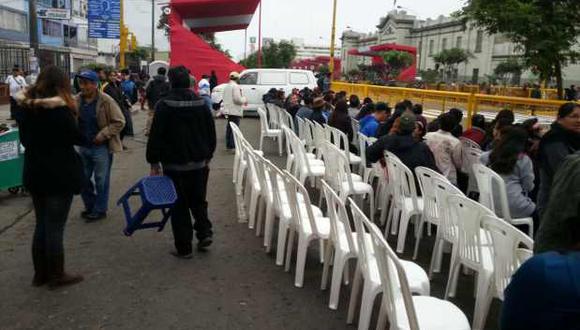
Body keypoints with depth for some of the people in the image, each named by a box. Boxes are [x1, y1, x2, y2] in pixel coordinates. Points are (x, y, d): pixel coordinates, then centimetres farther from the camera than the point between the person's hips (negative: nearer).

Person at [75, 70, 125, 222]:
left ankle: (100, 210, 19)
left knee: (101, 181, 4)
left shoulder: (106, 101, -15)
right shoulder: (77, 100, 1)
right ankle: (90, 206, 34)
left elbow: (119, 122, -13)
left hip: (101, 147, -6)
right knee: (83, 178, 16)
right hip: (83, 146, 6)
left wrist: (103, 135, -19)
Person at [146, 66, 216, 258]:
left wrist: (154, 161, -1)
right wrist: (208, 156, 19)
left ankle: (184, 248, 9)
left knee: (179, 206, 5)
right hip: (199, 163, 4)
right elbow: (211, 133, 8)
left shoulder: (165, 105, -11)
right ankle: (204, 233, 9)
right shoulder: (201, 103, 3)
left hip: (174, 164, -4)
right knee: (198, 200, 21)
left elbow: (156, 136, -11)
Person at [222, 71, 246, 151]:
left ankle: (228, 144, 23)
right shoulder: (235, 86, -15)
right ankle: (232, 146, -10)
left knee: (229, 128, 16)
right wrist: (244, 100, -3)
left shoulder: (227, 86, 15)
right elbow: (237, 99, -22)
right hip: (235, 111, -10)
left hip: (228, 110, 10)